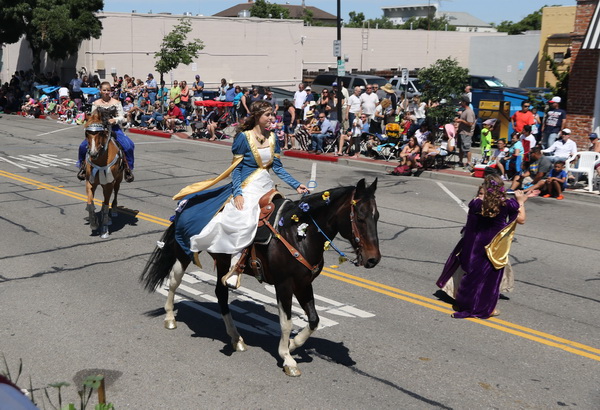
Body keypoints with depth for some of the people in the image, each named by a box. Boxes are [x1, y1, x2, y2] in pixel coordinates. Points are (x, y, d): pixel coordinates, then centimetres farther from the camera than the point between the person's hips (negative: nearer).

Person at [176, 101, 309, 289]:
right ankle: (234, 269, -22)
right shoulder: (244, 137, -7)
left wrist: (296, 185, 1)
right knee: (245, 220, -29)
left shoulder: (272, 138, 9)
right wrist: (237, 193, -18)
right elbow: (236, 168, -7)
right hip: (247, 188, -7)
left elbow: (278, 167, 11)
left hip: (266, 187, 7)